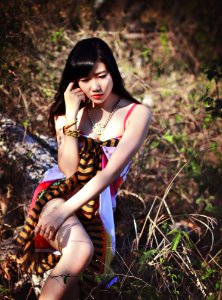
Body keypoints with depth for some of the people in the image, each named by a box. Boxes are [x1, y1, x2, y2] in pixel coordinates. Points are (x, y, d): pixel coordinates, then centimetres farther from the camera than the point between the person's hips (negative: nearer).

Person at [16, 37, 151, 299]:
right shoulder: (67, 112, 4)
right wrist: (71, 117, -15)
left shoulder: (136, 114, -5)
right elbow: (68, 170, -9)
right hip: (57, 195, -1)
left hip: (97, 207, 1)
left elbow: (111, 170, -18)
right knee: (81, 249, -33)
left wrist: (66, 210, -28)